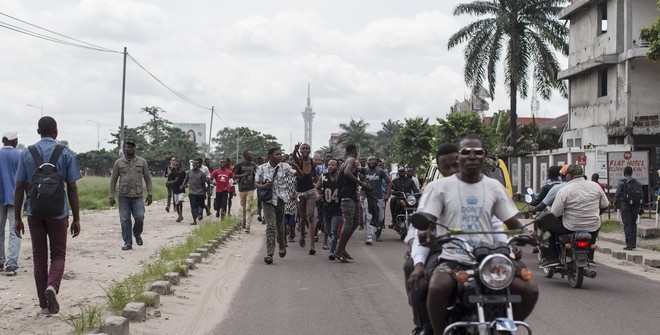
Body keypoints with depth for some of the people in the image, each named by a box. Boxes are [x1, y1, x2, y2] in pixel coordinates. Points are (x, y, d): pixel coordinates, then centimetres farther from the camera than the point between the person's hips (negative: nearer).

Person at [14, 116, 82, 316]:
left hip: (34, 213, 2)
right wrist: (76, 219, 2)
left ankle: (44, 306, 12)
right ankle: (52, 287, -19)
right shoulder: (66, 154, -2)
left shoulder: (27, 154, 4)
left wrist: (17, 218, 7)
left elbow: (19, 188, 1)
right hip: (58, 213, -2)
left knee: (39, 257, 10)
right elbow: (72, 189, -4)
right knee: (58, 255, 10)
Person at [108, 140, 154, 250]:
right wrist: (111, 196, 3)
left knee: (139, 217, -10)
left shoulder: (142, 162, 8)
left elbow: (147, 178, 10)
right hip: (123, 197, 0)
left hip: (138, 196, 0)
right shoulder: (118, 163, 7)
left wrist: (150, 194, 4)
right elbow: (113, 180, 8)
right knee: (125, 220, 1)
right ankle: (128, 242, 10)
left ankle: (137, 234, 19)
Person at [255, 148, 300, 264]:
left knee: (279, 226, 13)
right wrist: (264, 186, -16)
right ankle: (269, 253, -12)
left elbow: (300, 175, -5)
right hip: (268, 200, -2)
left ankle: (282, 247, 40)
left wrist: (296, 168, -27)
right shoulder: (262, 168, -1)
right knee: (271, 226, -12)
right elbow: (256, 183, 5)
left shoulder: (284, 166, 0)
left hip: (280, 199, 2)